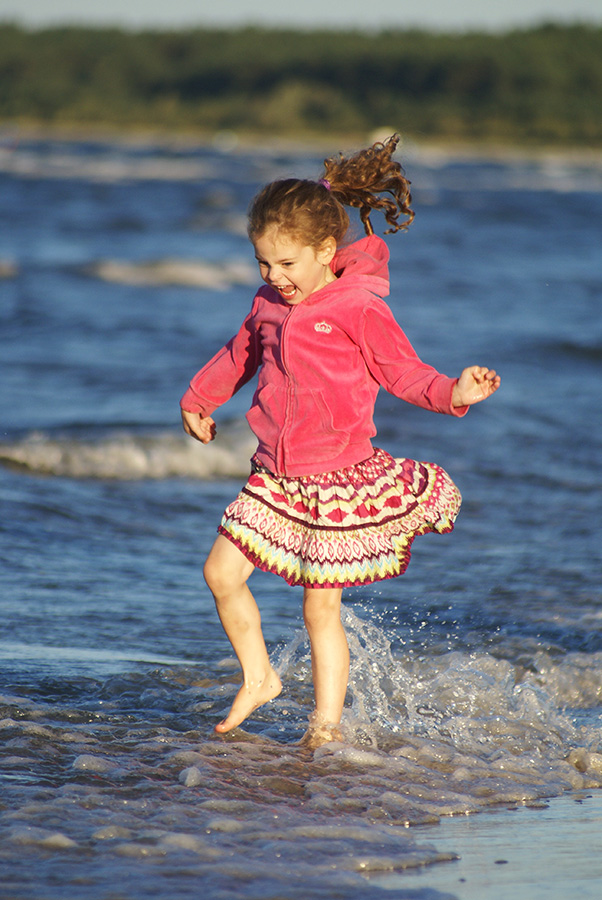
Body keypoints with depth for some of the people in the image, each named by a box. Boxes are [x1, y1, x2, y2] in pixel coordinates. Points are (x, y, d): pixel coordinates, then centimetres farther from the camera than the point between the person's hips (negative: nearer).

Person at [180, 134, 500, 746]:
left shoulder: (359, 310, -12)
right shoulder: (270, 304, 7)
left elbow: (404, 372, -8)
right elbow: (240, 354, 26)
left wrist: (454, 392, -24)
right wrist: (199, 400, 29)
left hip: (338, 477, -6)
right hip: (276, 477, 6)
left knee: (321, 606, -2)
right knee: (222, 571, 0)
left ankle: (327, 721, 10)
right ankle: (257, 678, 20)